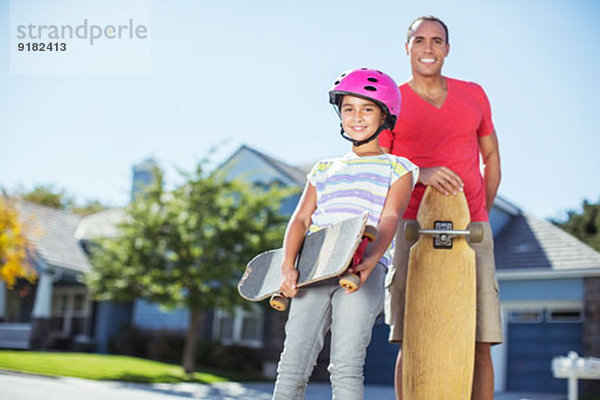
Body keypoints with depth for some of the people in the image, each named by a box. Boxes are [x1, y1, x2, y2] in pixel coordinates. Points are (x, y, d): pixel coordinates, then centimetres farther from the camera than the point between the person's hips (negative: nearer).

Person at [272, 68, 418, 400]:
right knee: (293, 365, -8)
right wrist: (288, 267, -6)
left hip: (365, 269, -3)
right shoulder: (324, 170, 26)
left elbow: (389, 220, -2)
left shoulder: (397, 168, 16)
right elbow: (300, 220, 13)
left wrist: (368, 262, -22)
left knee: (346, 366, -16)